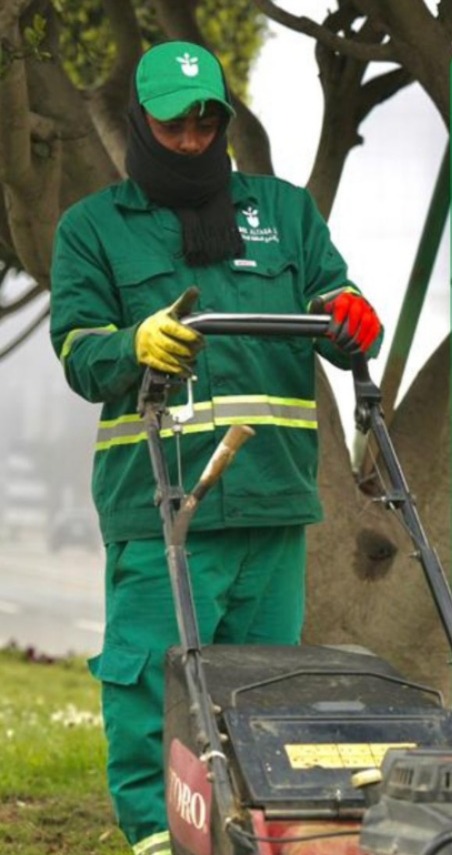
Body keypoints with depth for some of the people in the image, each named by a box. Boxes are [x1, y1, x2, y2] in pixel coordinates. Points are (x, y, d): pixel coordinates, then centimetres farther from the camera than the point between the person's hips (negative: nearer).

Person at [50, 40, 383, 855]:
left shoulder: (284, 209, 18)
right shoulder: (92, 227, 10)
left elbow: (336, 306, 12)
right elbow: (78, 351, 0)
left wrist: (353, 323, -14)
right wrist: (138, 344, -23)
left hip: (272, 496, 3)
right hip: (155, 504, -3)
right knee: (150, 676, -9)